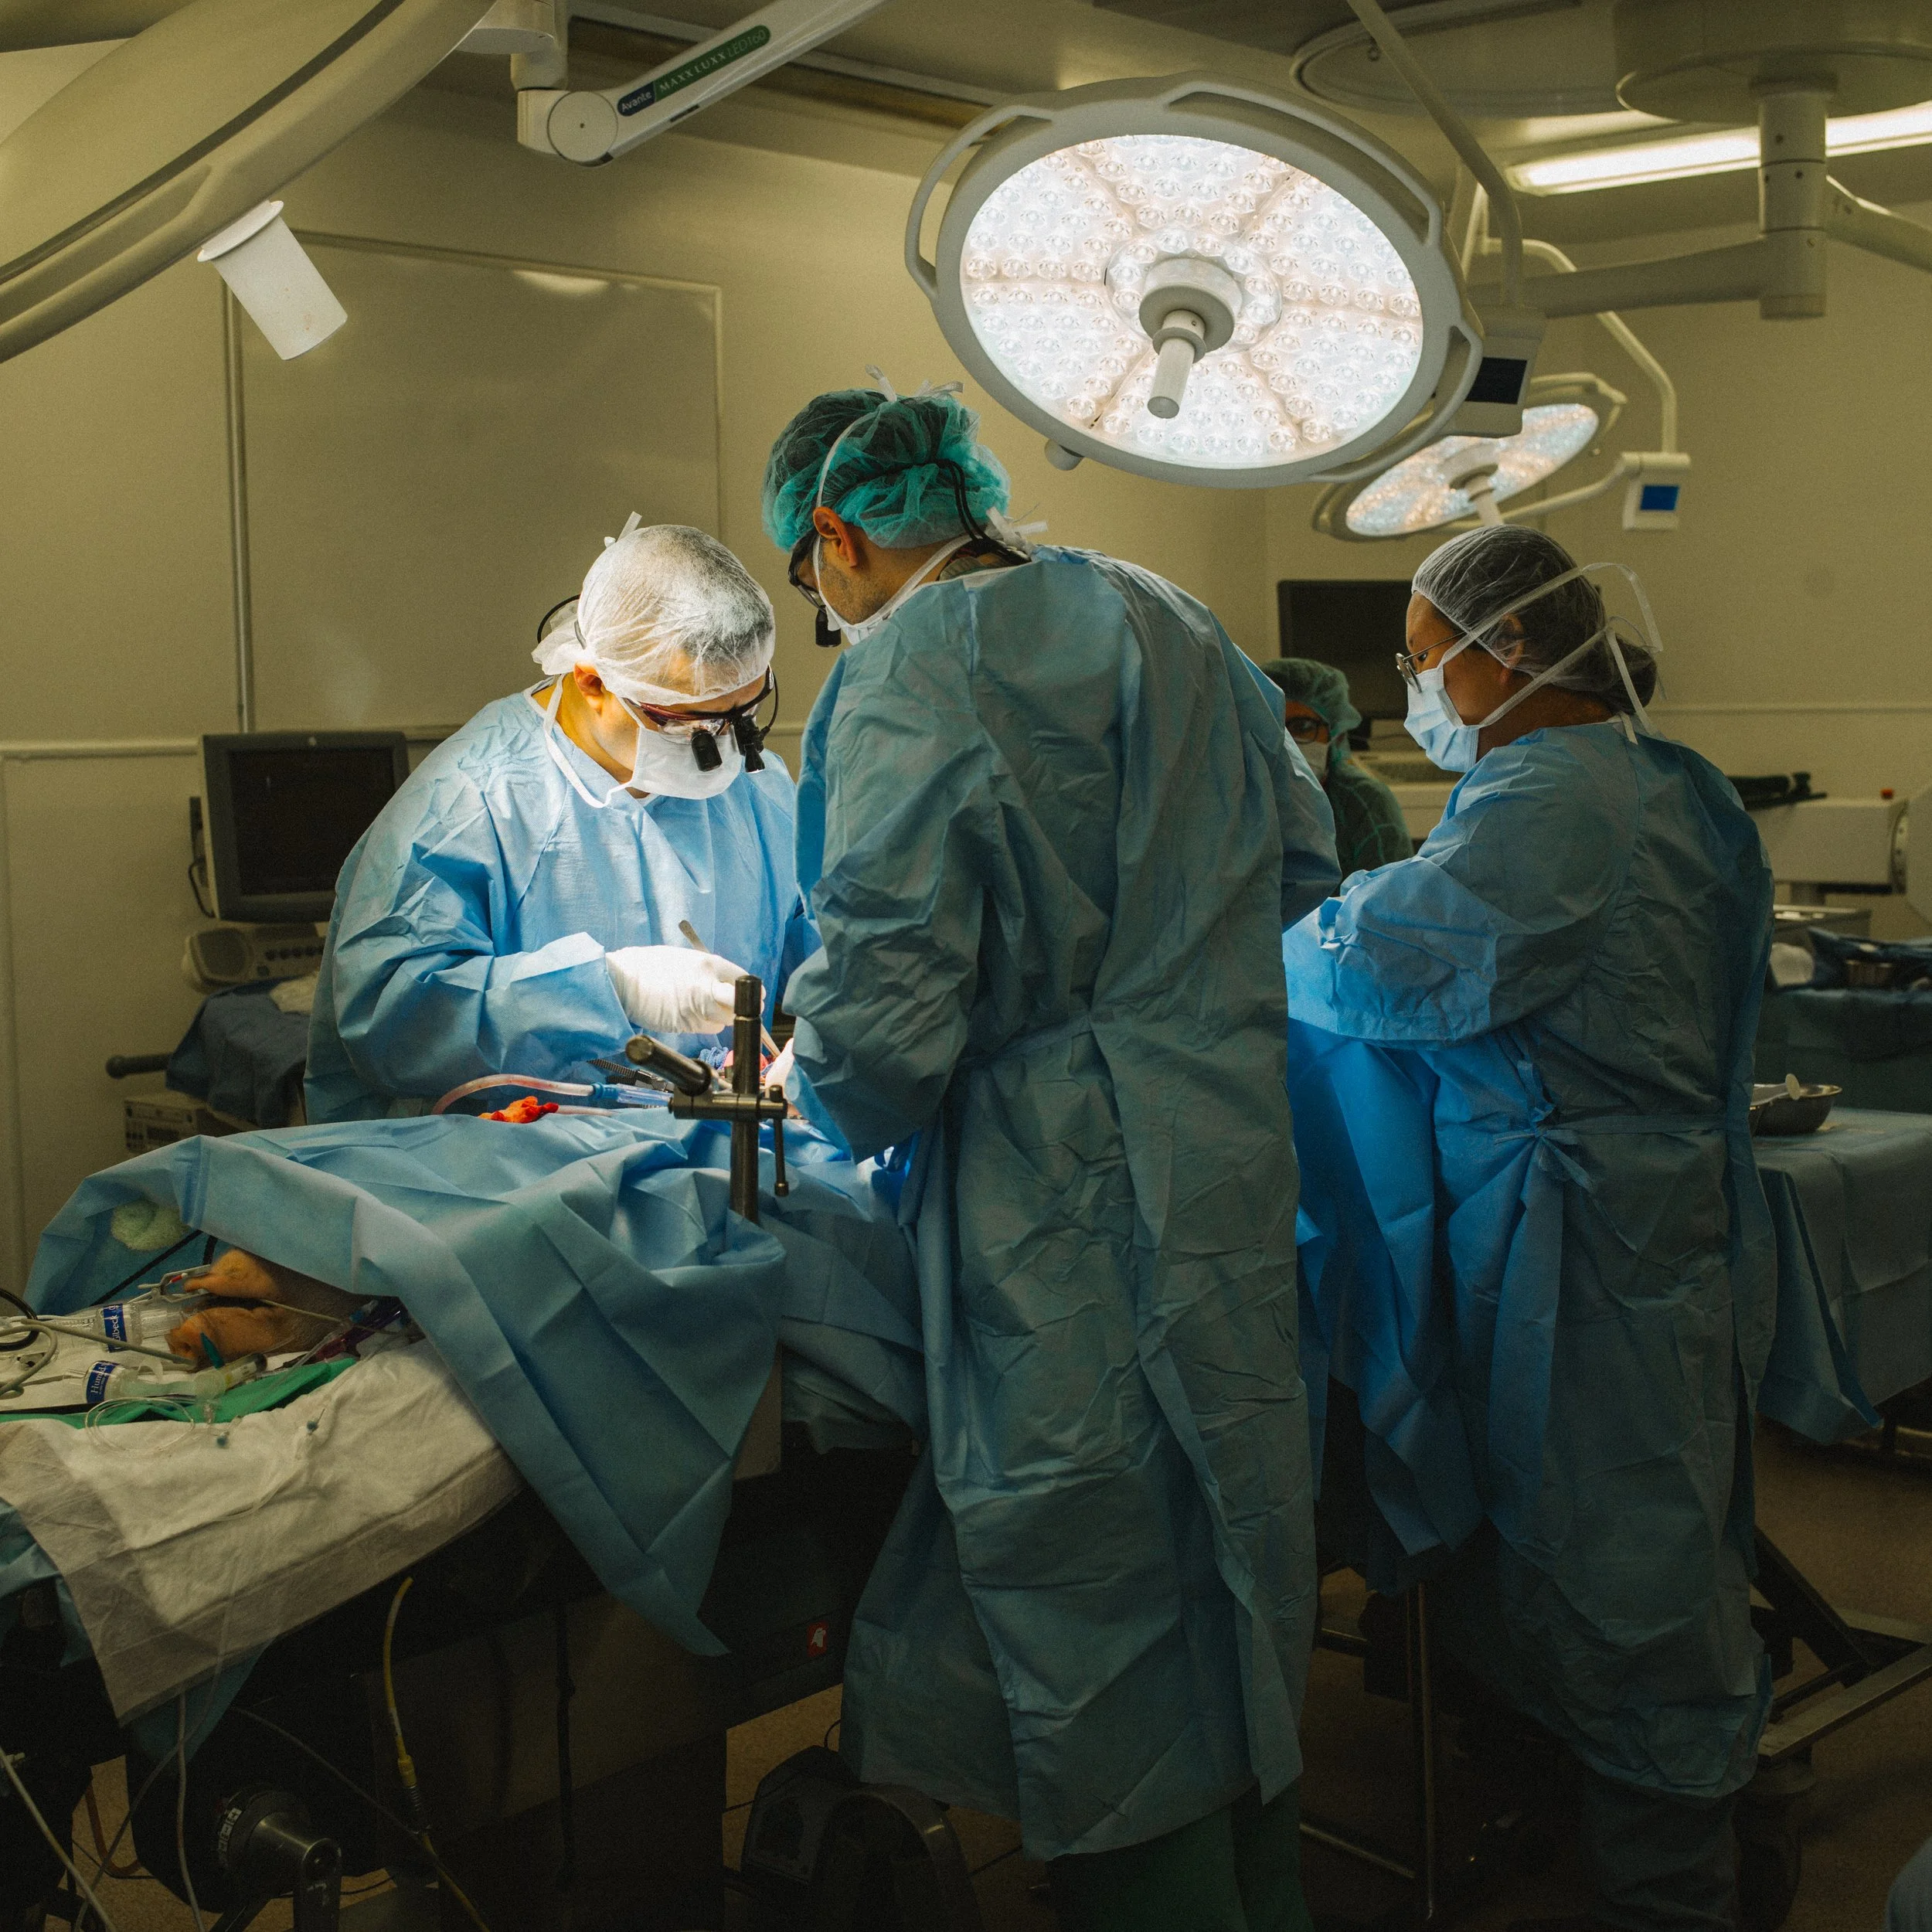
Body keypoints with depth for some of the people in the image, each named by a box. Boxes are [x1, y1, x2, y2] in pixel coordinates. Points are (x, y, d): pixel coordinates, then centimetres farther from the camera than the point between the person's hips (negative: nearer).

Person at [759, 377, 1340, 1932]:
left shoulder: (908, 677, -14)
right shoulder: (1169, 623, 9)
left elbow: (883, 1023, -20)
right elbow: (1303, 861, 21)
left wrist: (820, 1087, 1)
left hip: (1066, 1217, -8)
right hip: (1240, 1180, 8)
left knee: (1102, 1658, 6)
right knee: (1230, 1610, 22)